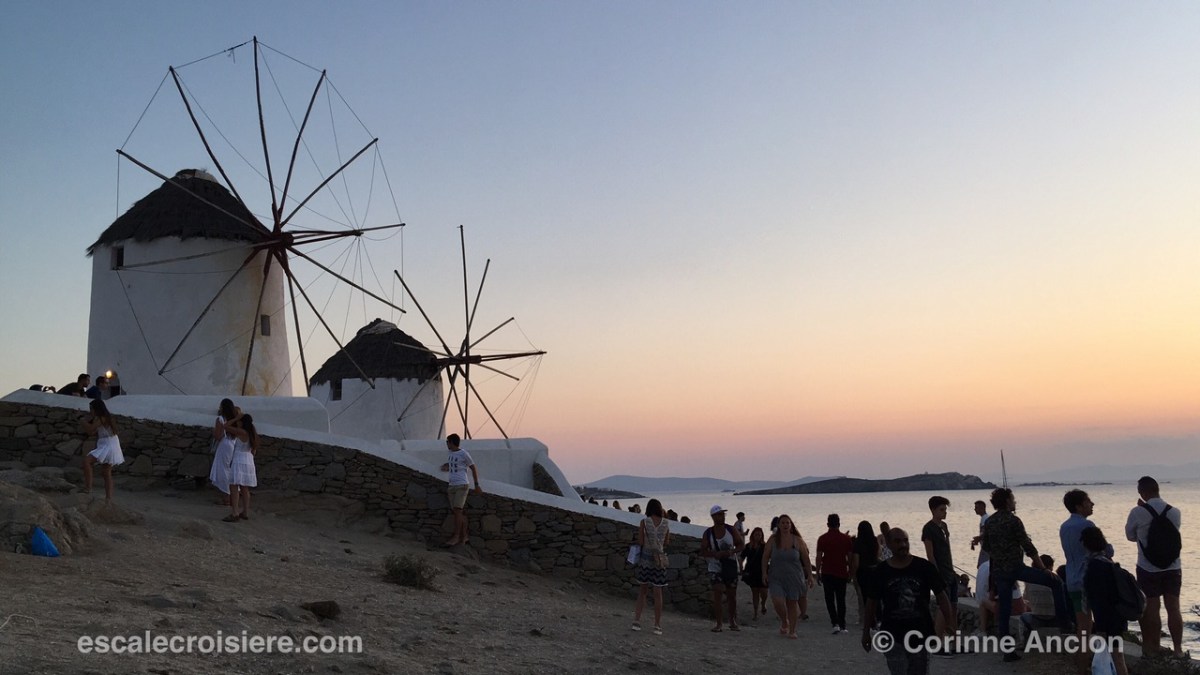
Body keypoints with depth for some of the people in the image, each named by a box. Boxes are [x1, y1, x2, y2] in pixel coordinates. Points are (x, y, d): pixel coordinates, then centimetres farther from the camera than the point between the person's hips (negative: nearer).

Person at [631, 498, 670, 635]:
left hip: (646, 558, -1)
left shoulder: (644, 522, -5)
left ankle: (637, 620, 5)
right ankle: (657, 626, 5)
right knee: (658, 593, 5)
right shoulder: (666, 523, 2)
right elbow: (666, 542, 8)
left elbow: (640, 542, -5)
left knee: (642, 590, 12)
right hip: (660, 559, 1)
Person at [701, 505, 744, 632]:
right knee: (717, 593, -15)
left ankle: (733, 622, 23)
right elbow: (702, 552, -2)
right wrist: (714, 554, -20)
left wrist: (732, 551, -16)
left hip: (731, 566, 2)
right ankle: (719, 623, -7)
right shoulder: (708, 533, -4)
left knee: (732, 595, 8)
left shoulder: (731, 530, -2)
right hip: (715, 568, -2)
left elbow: (741, 545, 3)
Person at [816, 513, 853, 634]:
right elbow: (849, 557, 4)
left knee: (830, 599, 4)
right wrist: (850, 573, 14)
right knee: (841, 600, 11)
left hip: (827, 573, -2)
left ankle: (835, 623, -11)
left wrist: (817, 573, 2)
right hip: (842, 573, 2)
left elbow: (819, 557, -6)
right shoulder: (846, 538, 1)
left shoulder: (822, 539, -5)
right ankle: (842, 626, 12)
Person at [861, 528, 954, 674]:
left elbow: (941, 597, -1)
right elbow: (872, 602, 6)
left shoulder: (925, 567, -5)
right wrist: (866, 631, 9)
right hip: (893, 637, -1)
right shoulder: (881, 571, -2)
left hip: (921, 634, 1)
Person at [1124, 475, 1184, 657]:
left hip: (1148, 569, -2)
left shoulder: (1138, 512, -13)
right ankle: (1178, 648, 11)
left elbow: (1130, 536, 3)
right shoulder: (1174, 512, -4)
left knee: (1152, 608, 8)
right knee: (1173, 608, 8)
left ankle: (1155, 647, 17)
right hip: (1173, 568, 3)